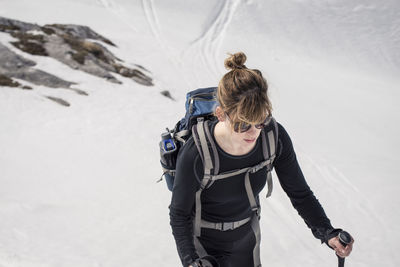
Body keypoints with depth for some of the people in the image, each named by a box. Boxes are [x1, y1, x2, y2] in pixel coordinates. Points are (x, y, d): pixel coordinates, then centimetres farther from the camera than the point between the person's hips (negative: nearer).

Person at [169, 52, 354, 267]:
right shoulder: (195, 154, -33)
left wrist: (328, 233, -24)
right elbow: (179, 213, -20)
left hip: (245, 240, 4)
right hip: (204, 243, -3)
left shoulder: (275, 138, -23)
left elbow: (299, 193, -11)